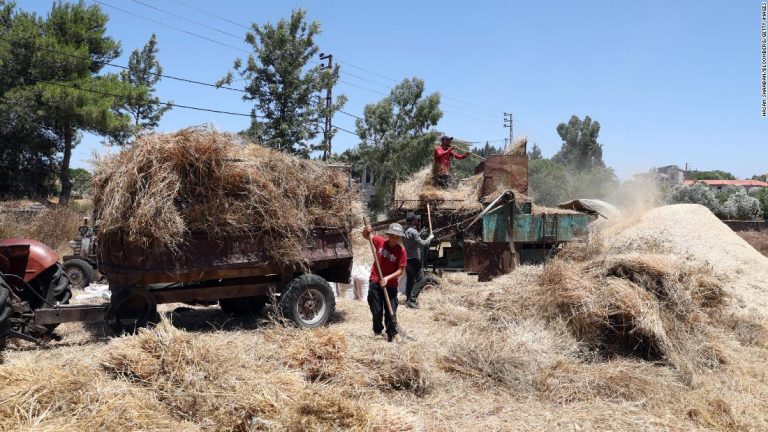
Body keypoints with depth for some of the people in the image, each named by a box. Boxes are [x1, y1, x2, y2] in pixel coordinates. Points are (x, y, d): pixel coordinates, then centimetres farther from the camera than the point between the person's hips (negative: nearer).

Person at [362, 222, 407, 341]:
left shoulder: (401, 250, -12)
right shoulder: (380, 241, -6)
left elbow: (400, 270, -11)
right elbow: (366, 236, 9)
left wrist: (387, 278, -23)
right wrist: (366, 231, -14)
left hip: (391, 285, -1)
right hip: (375, 282, 1)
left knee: (391, 311, 2)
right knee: (377, 310, 10)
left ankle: (391, 334, 19)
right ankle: (377, 331, 31)